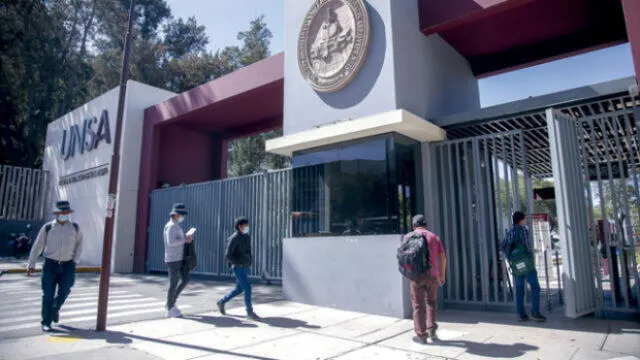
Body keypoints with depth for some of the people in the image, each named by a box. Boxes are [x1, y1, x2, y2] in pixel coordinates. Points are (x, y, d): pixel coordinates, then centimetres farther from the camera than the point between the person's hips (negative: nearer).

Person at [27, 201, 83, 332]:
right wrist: (31, 264, 4)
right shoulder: (47, 228, 0)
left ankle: (55, 309, 30)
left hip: (68, 265, 1)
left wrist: (75, 260, 5)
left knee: (64, 292, -3)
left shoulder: (75, 228, 5)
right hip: (51, 264, -1)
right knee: (48, 294, 1)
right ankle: (46, 322, 13)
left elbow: (79, 244, 15)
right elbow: (37, 246, 5)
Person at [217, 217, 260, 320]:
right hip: (238, 268, -8)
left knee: (239, 289, 16)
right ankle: (250, 312, -1)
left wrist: (250, 261, 6)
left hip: (245, 268, 8)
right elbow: (228, 256, -15)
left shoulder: (247, 237, 9)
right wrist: (239, 264, -17)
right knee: (247, 288, -11)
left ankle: (222, 302, 34)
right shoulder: (234, 238, -15)